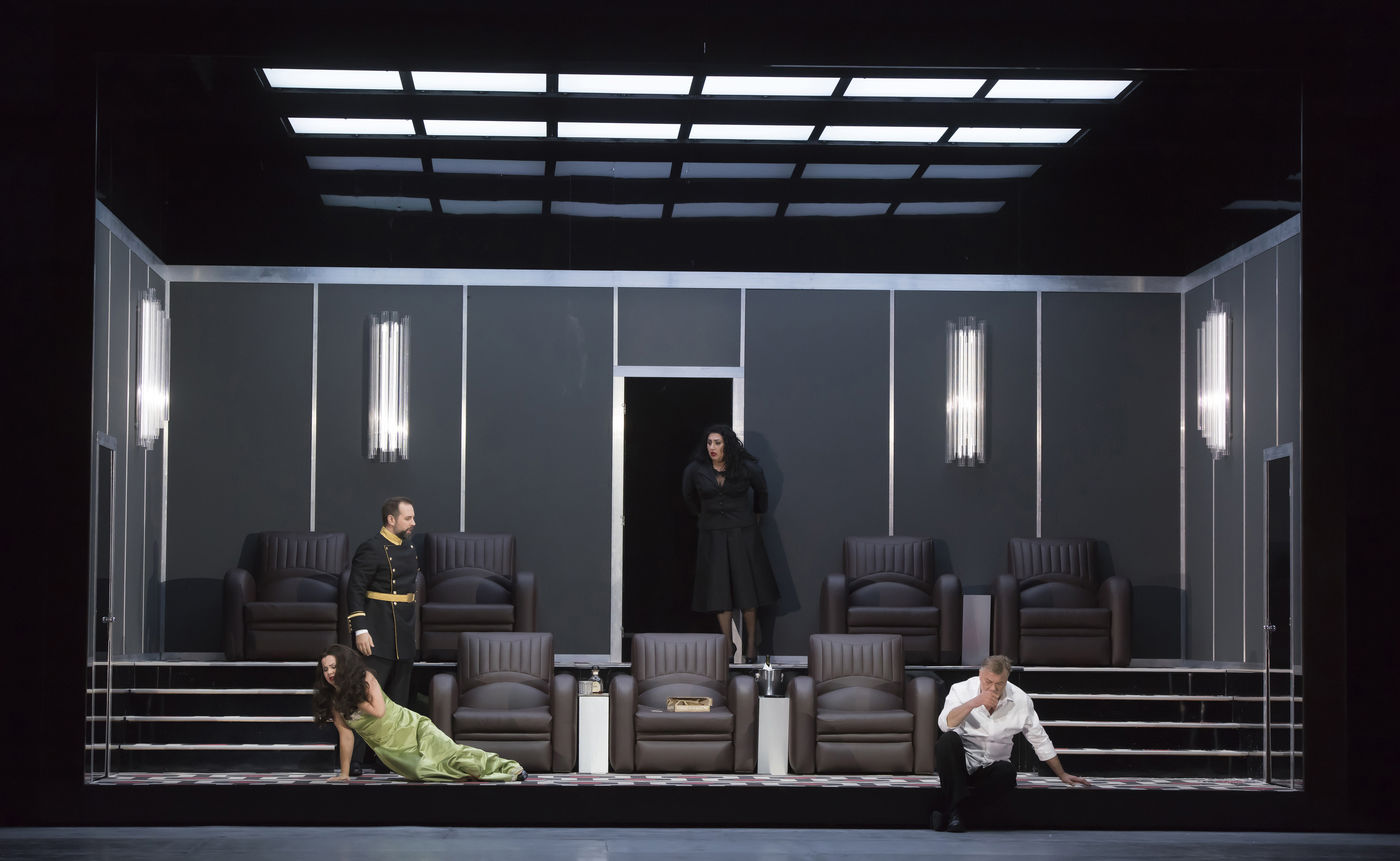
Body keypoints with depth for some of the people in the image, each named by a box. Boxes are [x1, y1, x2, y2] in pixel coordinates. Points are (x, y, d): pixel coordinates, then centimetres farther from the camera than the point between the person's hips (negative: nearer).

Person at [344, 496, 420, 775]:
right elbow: (355, 590, -15)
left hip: (404, 637, 9)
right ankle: (353, 762, -7)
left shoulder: (409, 547, 14)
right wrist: (360, 630, -21)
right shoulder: (372, 548, -12)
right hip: (378, 637, -9)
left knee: (398, 700, 13)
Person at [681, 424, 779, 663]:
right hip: (713, 536, 1)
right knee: (720, 590, 0)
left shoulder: (746, 468, -7)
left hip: (742, 534, -1)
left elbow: (761, 491, 14)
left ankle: (751, 645, 9)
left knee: (747, 589, 0)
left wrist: (757, 515, 23)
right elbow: (689, 496, 16)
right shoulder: (695, 470, -6)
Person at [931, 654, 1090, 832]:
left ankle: (952, 812, -28)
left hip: (991, 769, 1)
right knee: (948, 739, -33)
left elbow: (1040, 740, 11)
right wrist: (974, 703, -31)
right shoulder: (961, 690, -6)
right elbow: (945, 724, -23)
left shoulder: (1021, 700, 0)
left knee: (1007, 772, -34)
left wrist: (1062, 775, 16)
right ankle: (956, 811, -35)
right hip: (960, 763, -1)